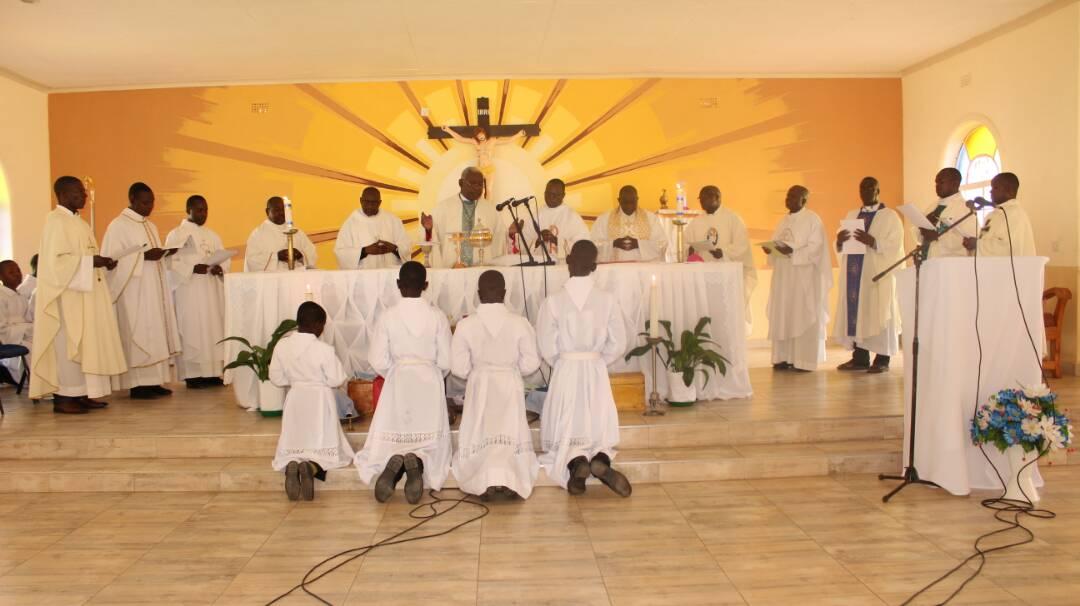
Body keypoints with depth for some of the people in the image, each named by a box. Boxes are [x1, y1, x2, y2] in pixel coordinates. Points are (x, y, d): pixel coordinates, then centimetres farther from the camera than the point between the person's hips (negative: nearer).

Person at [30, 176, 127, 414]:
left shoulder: (77, 221, 17)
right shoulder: (56, 221, -11)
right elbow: (56, 260, -20)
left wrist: (101, 263, 4)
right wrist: (91, 261, -21)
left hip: (84, 292, 9)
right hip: (68, 294, -9)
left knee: (87, 343, 8)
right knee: (68, 344, -6)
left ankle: (80, 394, 13)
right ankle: (63, 397, -1)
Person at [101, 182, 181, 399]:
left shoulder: (150, 226, 16)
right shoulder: (118, 225, -7)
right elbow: (113, 259, -15)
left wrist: (167, 253, 0)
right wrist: (143, 256, -23)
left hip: (154, 290, 8)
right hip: (134, 292, -8)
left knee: (155, 334, 6)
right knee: (137, 335, -7)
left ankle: (152, 381, 9)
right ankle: (137, 384, -3)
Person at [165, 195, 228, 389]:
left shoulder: (212, 235, 17)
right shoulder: (176, 234, 0)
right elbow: (171, 262, -9)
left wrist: (219, 268, -10)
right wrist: (193, 268, -23)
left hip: (211, 291, 6)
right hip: (189, 292, -5)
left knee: (214, 329, 4)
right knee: (192, 331, -6)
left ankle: (212, 371, 8)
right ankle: (192, 374, -2)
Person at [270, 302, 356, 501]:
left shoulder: (282, 346, -6)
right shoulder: (324, 349, -18)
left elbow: (277, 378, 2)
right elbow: (336, 380, -12)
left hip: (295, 401, 4)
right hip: (319, 401, -3)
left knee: (294, 446, 16)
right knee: (323, 447, 7)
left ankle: (291, 465, -17)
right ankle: (312, 467, -25)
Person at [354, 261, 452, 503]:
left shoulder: (387, 317, -6)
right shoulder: (437, 317, -6)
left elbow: (378, 362, -6)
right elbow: (445, 361, -5)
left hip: (397, 384, 0)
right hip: (430, 384, 0)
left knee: (388, 441, 11)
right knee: (430, 442, 7)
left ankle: (393, 461, -24)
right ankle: (418, 462, -27)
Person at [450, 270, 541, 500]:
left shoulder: (466, 325, -11)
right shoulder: (519, 323, -10)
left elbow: (459, 368, -7)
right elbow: (530, 364, -5)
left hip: (480, 387, 0)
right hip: (510, 387, 0)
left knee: (479, 439, 11)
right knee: (511, 438, 11)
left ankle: (486, 478, -16)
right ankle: (509, 477, -16)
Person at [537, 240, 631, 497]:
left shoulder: (553, 301, -11)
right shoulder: (608, 300, -6)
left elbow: (547, 348, -8)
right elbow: (618, 345, -2)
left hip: (565, 372, -1)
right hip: (596, 372, 1)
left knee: (567, 430, 10)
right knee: (599, 429, 12)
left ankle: (576, 462, -20)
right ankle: (601, 460, -18)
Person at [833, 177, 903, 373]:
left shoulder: (890, 216, 2)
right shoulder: (851, 216, 17)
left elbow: (895, 246, -8)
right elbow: (841, 247, 14)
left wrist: (873, 242, -24)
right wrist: (839, 241, -9)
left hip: (877, 274, -5)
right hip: (854, 273, 5)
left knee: (877, 315, -4)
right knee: (855, 313, 2)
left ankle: (882, 359, 2)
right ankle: (859, 357, 7)